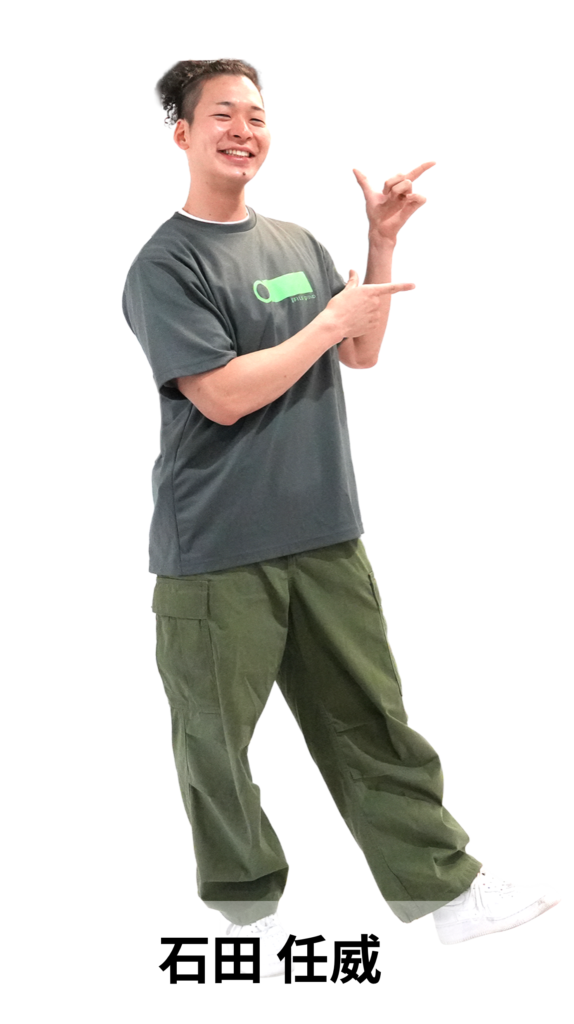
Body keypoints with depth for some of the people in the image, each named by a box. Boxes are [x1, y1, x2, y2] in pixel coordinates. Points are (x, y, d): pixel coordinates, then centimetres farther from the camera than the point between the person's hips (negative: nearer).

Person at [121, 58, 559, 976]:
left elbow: (363, 353, 18)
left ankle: (445, 888, 17)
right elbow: (224, 395, -17)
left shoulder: (297, 244, 13)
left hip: (326, 535, 5)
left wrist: (383, 241, 8)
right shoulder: (165, 266, -7)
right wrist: (329, 322, -9)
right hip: (217, 551, -5)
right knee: (217, 737, 6)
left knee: (373, 720, 9)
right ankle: (248, 904, 24)